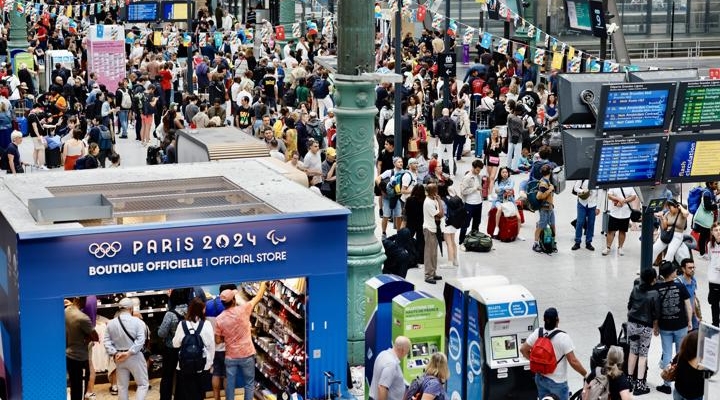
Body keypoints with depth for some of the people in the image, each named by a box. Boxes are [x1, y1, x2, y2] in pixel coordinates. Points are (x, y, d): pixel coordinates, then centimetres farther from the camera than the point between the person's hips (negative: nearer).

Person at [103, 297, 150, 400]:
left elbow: (106, 341, -4)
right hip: (135, 357, -4)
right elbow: (140, 340, -18)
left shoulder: (111, 323, 1)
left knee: (122, 386, 12)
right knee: (143, 384, 6)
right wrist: (129, 353, -17)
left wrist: (114, 353, -8)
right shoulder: (137, 321, -10)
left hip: (119, 358, 4)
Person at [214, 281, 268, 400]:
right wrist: (263, 283, 16)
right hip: (247, 355, -2)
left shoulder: (219, 319, -7)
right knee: (249, 383, 10)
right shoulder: (243, 309, -13)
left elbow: (218, 341, 0)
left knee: (230, 384, 10)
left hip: (230, 357, 2)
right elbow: (258, 297, 0)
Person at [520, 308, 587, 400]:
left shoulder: (537, 333, -8)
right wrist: (585, 375, -10)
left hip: (541, 378, 5)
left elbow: (523, 350, 1)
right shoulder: (563, 337, -23)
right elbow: (573, 361, -22)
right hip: (557, 382, -5)